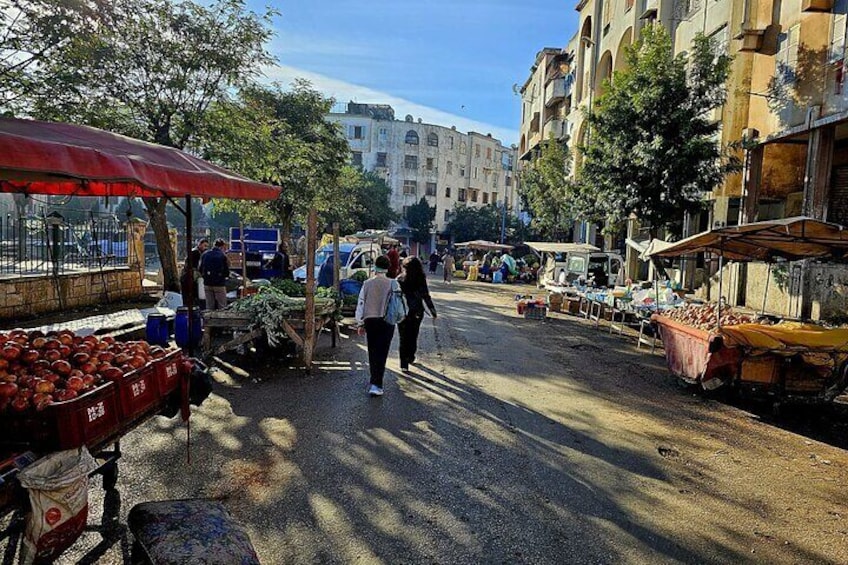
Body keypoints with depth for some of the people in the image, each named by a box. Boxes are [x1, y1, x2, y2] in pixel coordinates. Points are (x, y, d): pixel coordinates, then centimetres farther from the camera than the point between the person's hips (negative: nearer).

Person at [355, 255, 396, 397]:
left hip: (370, 320, 2)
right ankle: (375, 384, -7)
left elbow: (361, 304, 1)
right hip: (387, 321, -2)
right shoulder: (392, 284, -8)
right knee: (381, 353, 1)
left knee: (372, 352, 17)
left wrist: (360, 323, 9)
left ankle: (375, 381, 28)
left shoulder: (367, 283, -2)